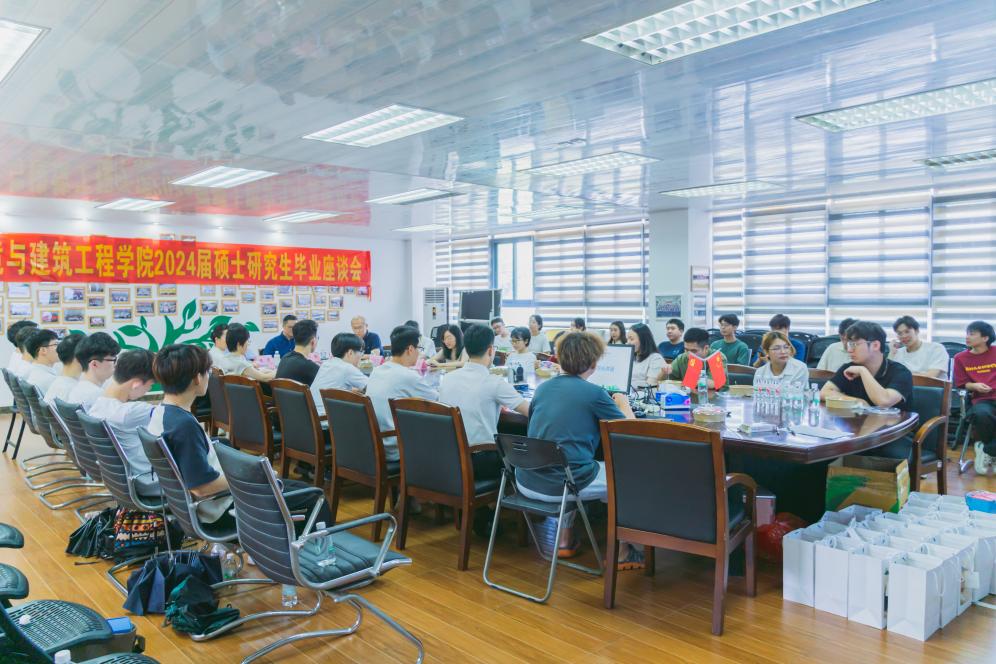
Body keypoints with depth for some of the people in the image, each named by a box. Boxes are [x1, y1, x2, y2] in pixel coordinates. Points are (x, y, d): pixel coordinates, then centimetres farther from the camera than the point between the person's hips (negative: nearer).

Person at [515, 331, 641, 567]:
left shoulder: (542, 388, 8)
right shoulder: (594, 393, -8)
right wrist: (624, 404, 22)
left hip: (526, 483, 6)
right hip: (563, 485, -6)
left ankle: (565, 541, 35)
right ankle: (620, 552, 21)